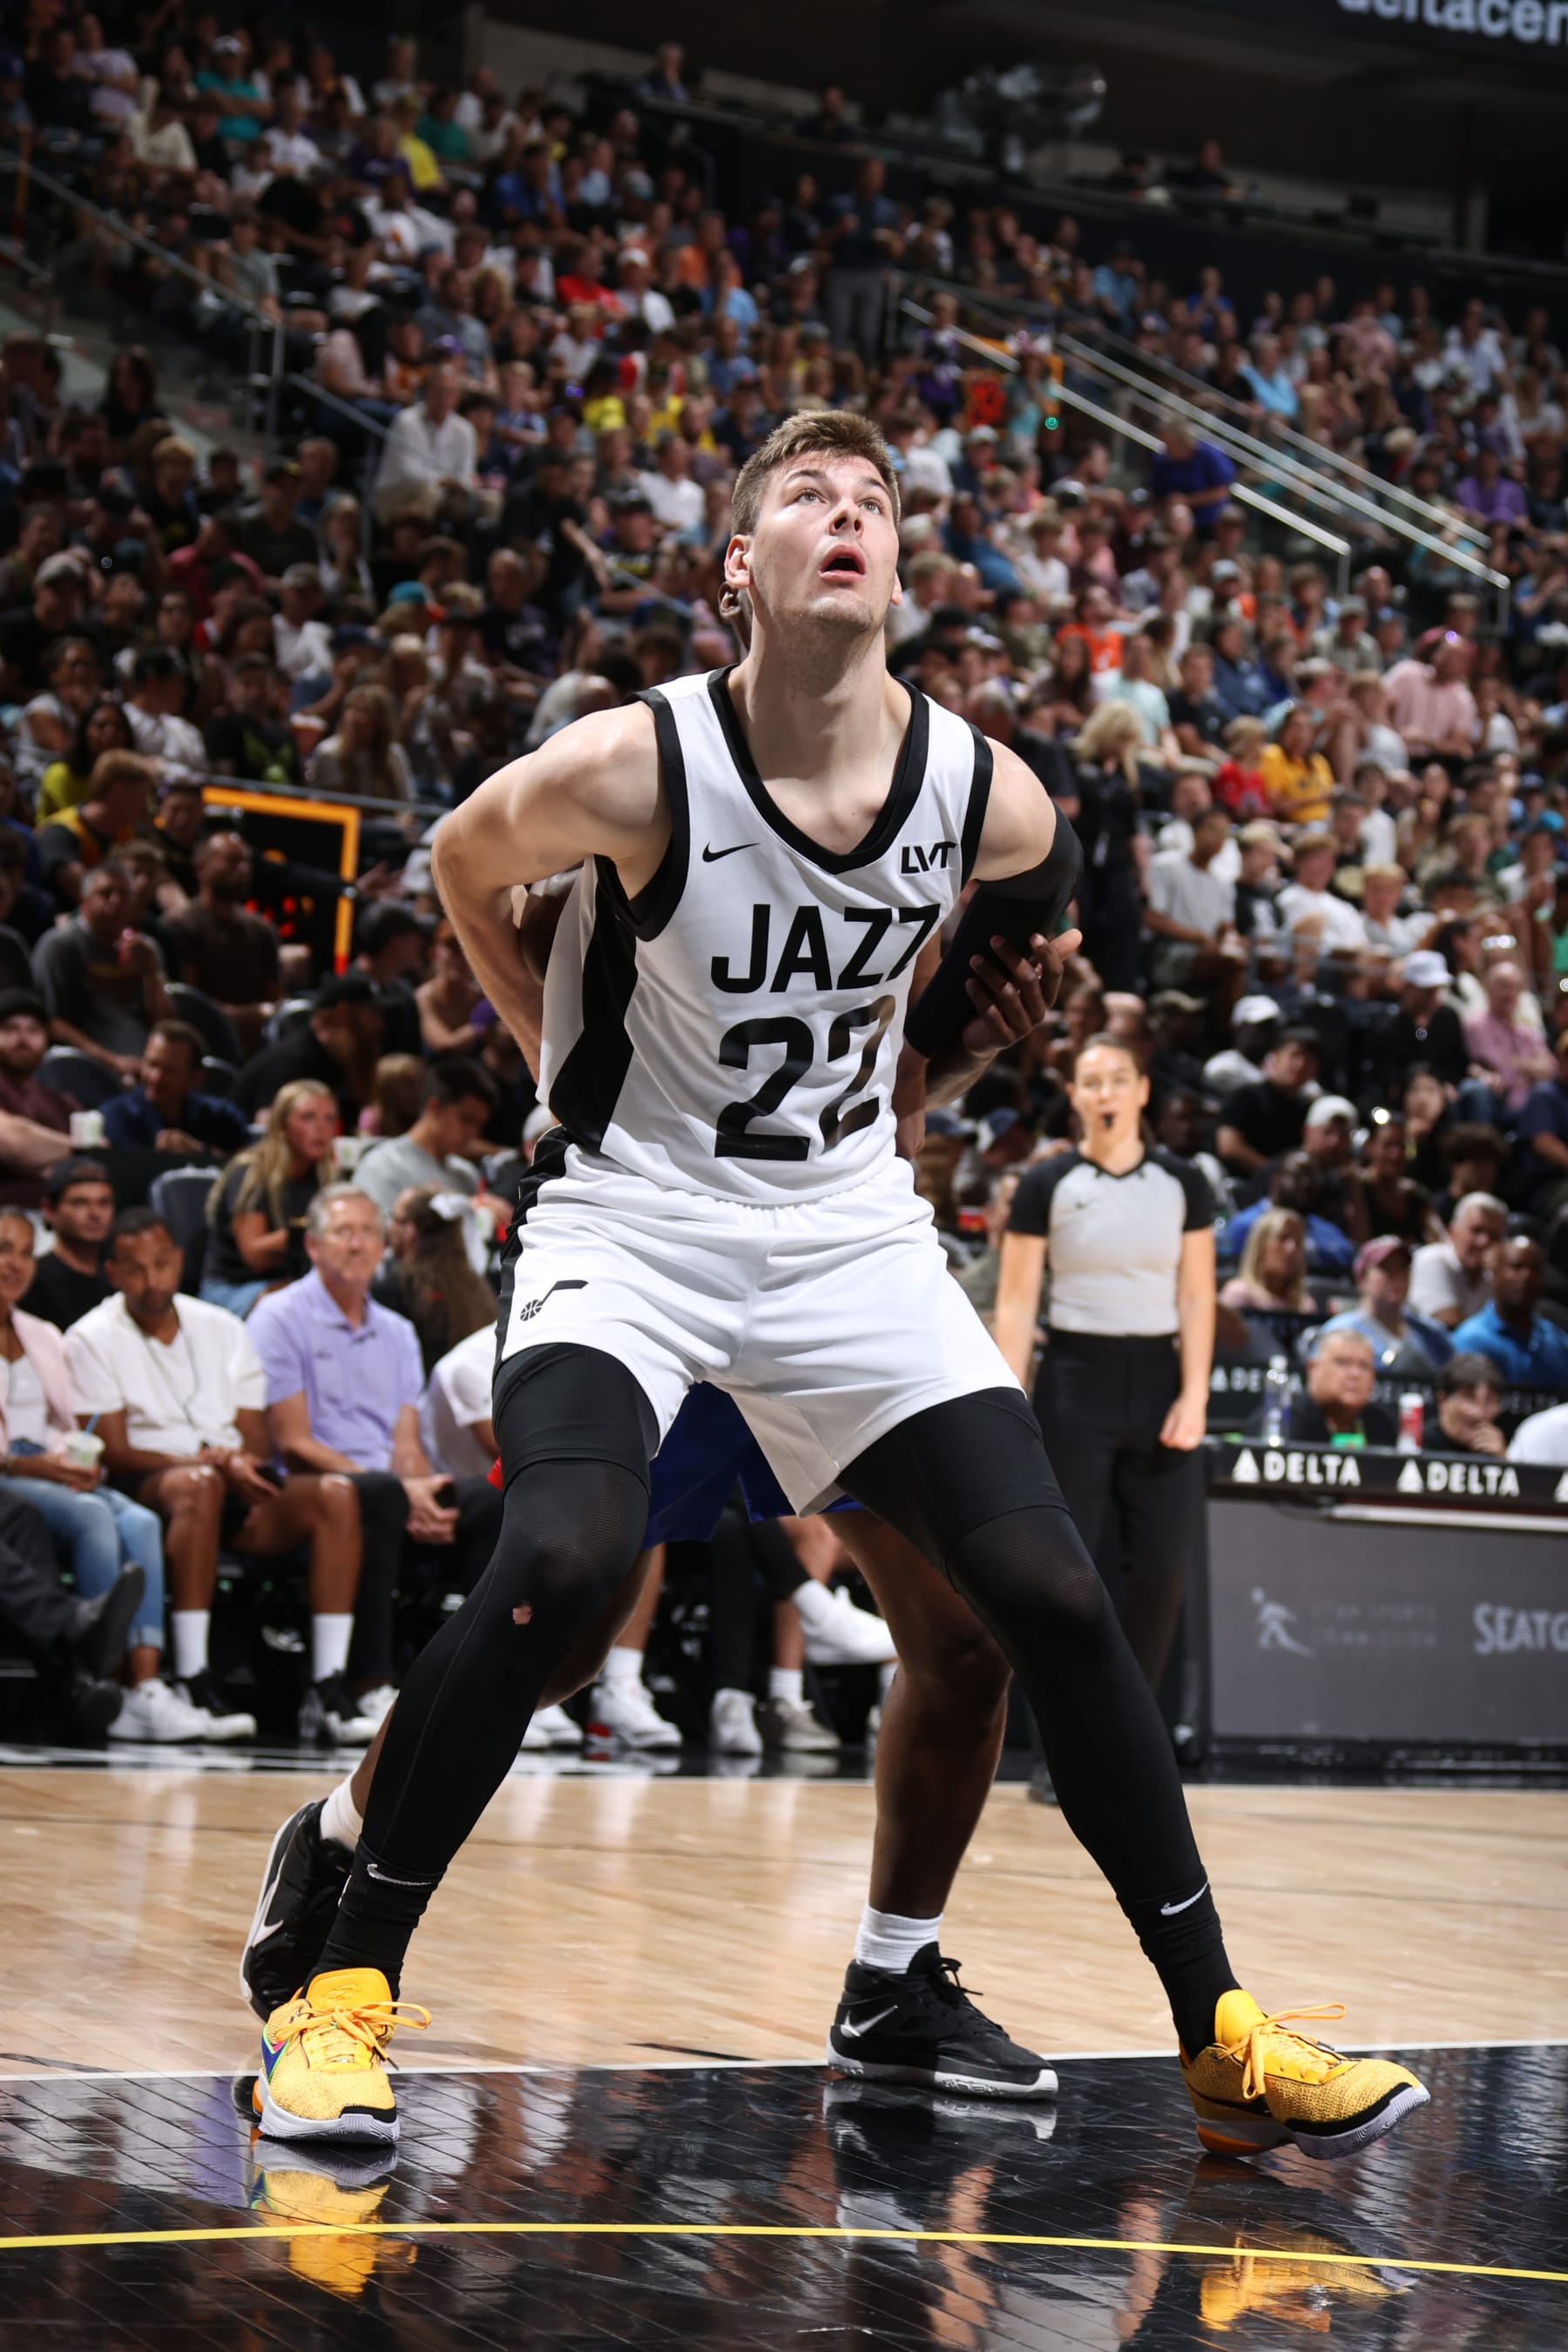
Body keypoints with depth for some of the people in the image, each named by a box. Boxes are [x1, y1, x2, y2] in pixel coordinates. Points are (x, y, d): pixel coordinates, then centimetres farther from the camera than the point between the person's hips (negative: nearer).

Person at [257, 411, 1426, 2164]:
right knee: (560, 1562, -27)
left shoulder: (985, 795, -10)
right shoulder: (633, 770, -18)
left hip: (848, 1229, 3)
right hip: (631, 1214, -3)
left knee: (1052, 1595, -4)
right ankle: (344, 1990, -11)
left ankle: (1222, 2038, 7)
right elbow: (461, 866, 3)